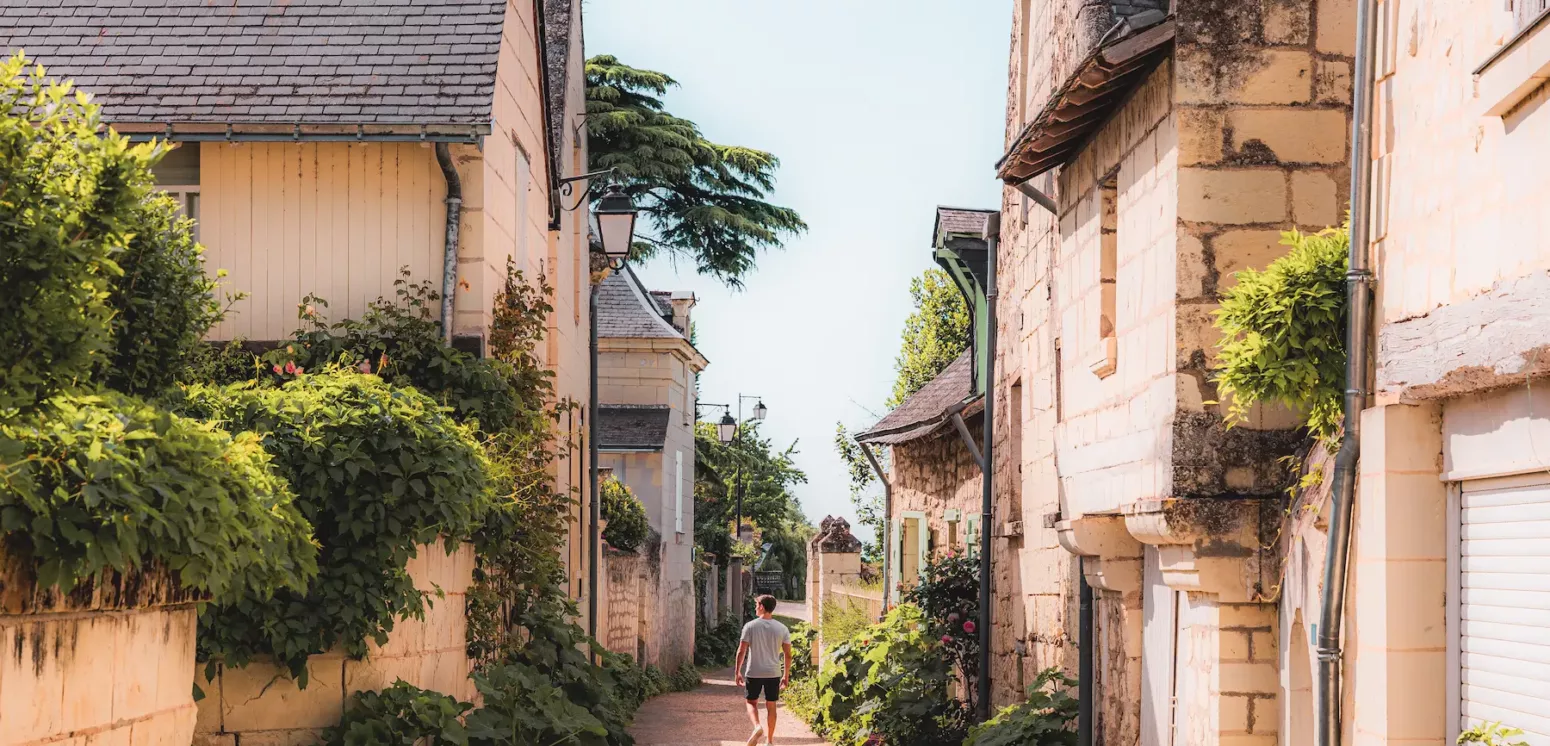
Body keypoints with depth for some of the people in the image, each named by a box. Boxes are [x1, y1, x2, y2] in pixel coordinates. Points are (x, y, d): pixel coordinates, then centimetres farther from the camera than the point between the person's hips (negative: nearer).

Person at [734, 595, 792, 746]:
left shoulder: (750, 626, -7)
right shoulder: (782, 629, 0)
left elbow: (741, 651, -8)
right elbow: (788, 655, 1)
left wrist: (738, 672, 3)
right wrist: (786, 675, 12)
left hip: (753, 673, -2)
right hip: (773, 673, 2)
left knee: (752, 702, 14)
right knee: (771, 706, 12)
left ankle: (757, 726, -12)